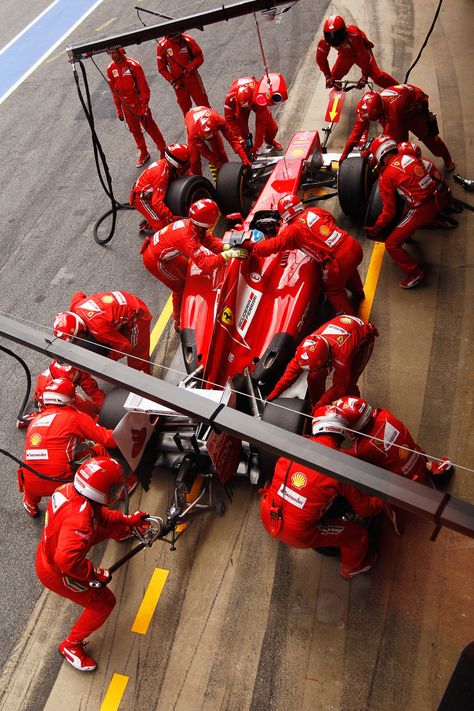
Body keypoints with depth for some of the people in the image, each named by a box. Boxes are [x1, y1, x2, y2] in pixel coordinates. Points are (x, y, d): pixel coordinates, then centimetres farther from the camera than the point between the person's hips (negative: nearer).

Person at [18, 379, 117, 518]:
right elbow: (108, 439, -1)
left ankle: (31, 505, 40)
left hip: (31, 487, 6)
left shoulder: (35, 420, 15)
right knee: (98, 450, 9)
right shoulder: (75, 417, -2)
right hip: (59, 483, -5)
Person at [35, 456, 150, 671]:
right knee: (104, 603, 6)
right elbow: (67, 559, -47)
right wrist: (96, 574, -32)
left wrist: (129, 521, 4)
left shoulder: (68, 490, -13)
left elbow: (98, 515, 3)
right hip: (57, 573, -8)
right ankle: (71, 645, 23)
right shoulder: (80, 518, -40)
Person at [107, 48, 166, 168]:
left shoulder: (133, 65, -16)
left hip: (139, 104, -5)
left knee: (150, 128, 3)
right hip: (126, 107, 5)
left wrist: (144, 107, -15)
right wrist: (119, 110, 8)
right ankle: (143, 153, 32)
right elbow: (114, 91, 7)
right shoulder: (110, 69, -1)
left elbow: (144, 88, -14)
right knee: (135, 131, 15)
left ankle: (163, 150, 19)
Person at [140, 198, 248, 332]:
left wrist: (227, 247, -24)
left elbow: (210, 240, -7)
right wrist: (228, 255, -45)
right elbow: (204, 263, -43)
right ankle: (179, 323, 21)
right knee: (181, 286, 2)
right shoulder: (188, 237, -37)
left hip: (158, 247, 9)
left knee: (185, 268, 22)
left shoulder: (193, 224, -13)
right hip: (154, 259, -9)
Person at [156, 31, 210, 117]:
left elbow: (200, 57, -7)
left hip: (192, 77, -1)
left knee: (202, 102, 6)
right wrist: (172, 81, -12)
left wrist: (190, 68, -21)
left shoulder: (188, 40, -15)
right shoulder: (162, 46, -13)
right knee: (185, 107, 13)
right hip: (177, 81, 1)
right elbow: (162, 68, -5)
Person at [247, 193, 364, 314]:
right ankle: (358, 293, 65)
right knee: (349, 269, 41)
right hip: (354, 247, 6)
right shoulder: (315, 211, 7)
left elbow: (270, 246, -10)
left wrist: (251, 245, 6)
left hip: (338, 262, -6)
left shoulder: (293, 230, -8)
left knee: (333, 291, 24)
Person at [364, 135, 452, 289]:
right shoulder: (409, 155, 10)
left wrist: (376, 229, 14)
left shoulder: (385, 176, -4)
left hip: (424, 208, -7)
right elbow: (434, 171, 23)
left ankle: (415, 273, 10)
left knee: (391, 245, 5)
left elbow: (389, 211, -1)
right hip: (443, 196, 7)